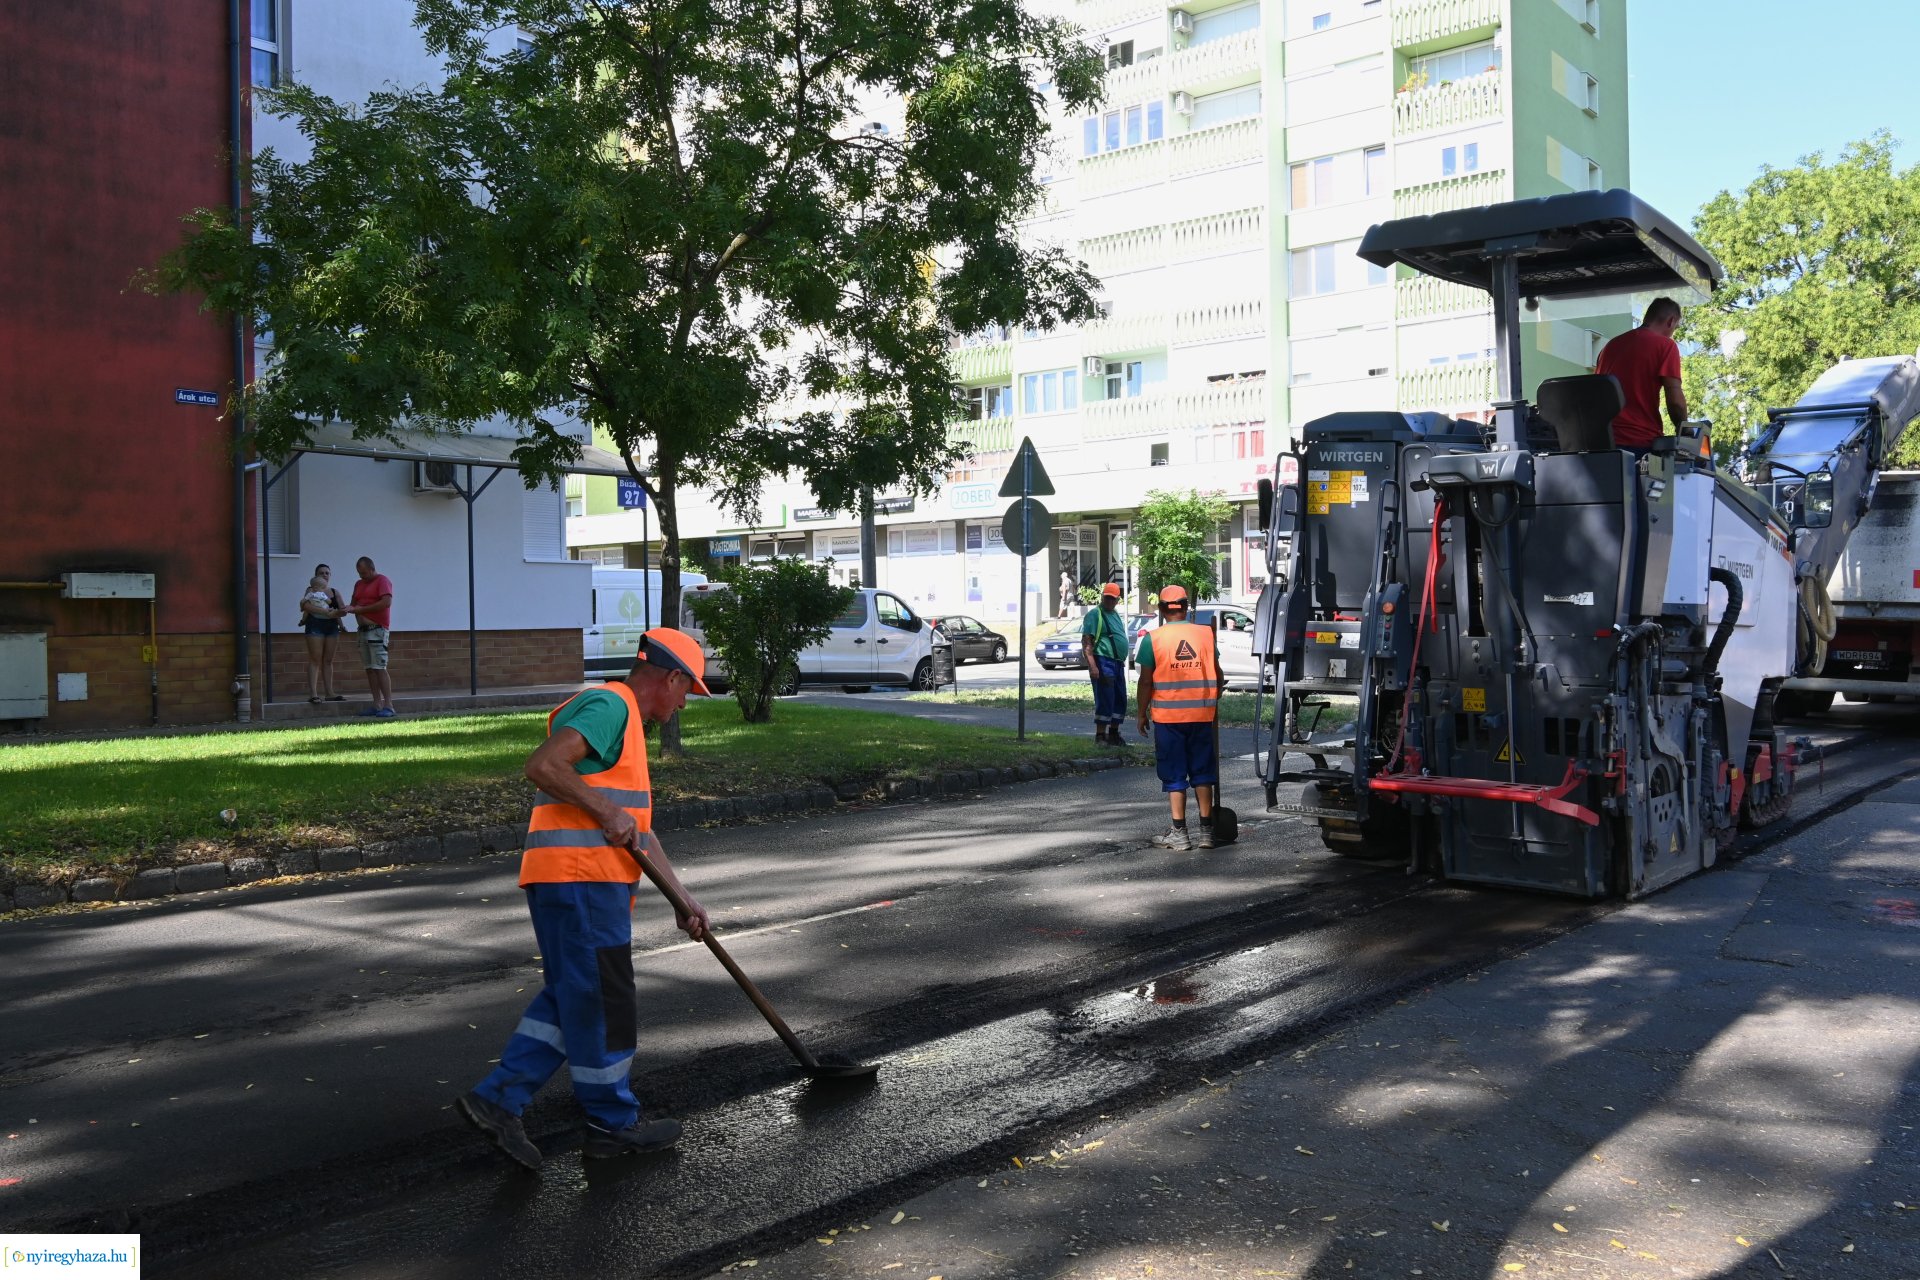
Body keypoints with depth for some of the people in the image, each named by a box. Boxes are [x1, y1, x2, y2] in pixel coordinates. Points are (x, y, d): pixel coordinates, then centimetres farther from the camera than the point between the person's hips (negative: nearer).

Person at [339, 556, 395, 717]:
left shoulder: (382, 581, -4)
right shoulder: (359, 584, 20)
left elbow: (386, 602, -16)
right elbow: (355, 603, 21)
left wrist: (361, 609, -15)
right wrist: (351, 608, -4)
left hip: (377, 630, -8)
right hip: (363, 630, 8)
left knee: (379, 668, -12)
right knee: (369, 669, 4)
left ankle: (388, 706, -13)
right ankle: (377, 705, 4)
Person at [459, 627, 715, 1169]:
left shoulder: (625, 721, 25)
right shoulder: (609, 704, -9)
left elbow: (637, 831, 26)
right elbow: (543, 766, -23)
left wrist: (683, 898, 24)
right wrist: (606, 812, -19)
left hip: (588, 883, 10)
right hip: (579, 879, -10)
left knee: (571, 997, 14)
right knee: (601, 1001, 1)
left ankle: (498, 1098, 14)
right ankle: (612, 1124, 13)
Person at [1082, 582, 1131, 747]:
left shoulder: (1115, 614, 17)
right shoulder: (1095, 614, -10)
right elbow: (1086, 642, -17)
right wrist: (1092, 666, -24)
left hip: (1118, 663, 9)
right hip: (1103, 663, -9)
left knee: (1120, 700, 13)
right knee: (1105, 700, -8)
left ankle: (1113, 734, 24)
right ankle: (1100, 736, -1)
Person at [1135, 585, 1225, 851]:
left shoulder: (1152, 638, -6)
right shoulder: (1205, 634, 2)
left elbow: (1146, 682, -6)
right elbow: (1217, 676, 8)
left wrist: (1142, 714, 5)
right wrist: (1215, 699, 25)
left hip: (1167, 716, -2)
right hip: (1202, 714, 2)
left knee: (1174, 776, 4)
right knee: (1202, 772, 11)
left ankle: (1179, 833, 4)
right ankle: (1206, 831, 13)